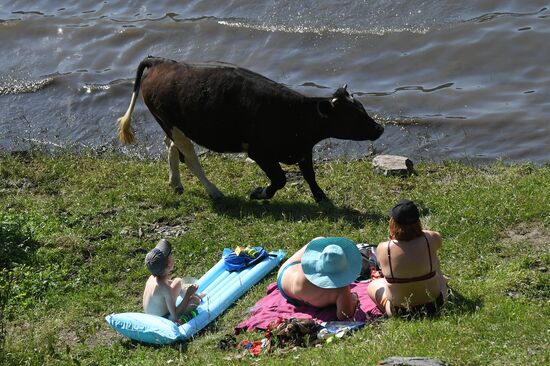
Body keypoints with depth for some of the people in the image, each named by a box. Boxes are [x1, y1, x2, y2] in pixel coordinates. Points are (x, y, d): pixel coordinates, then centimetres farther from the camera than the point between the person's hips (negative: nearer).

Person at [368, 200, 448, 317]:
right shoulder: (431, 240, -22)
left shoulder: (382, 249, -23)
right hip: (433, 306, 1)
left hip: (400, 313, -1)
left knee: (372, 285, 29)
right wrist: (415, 230, 13)